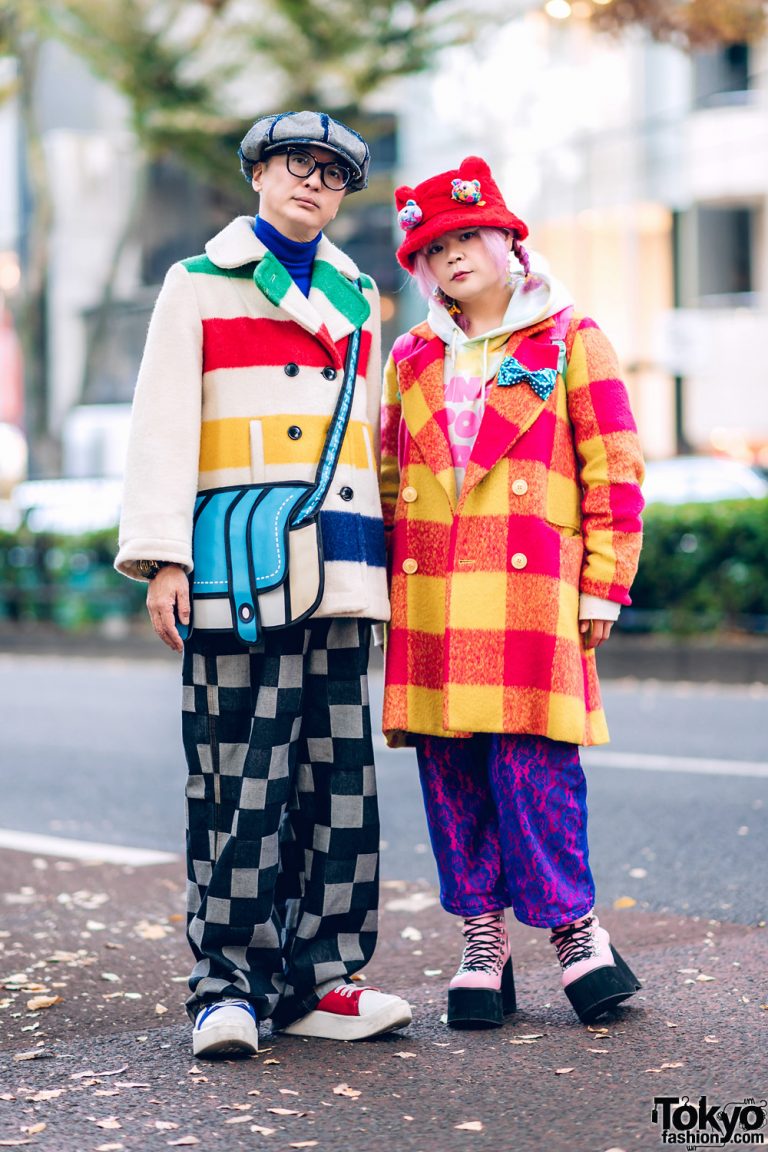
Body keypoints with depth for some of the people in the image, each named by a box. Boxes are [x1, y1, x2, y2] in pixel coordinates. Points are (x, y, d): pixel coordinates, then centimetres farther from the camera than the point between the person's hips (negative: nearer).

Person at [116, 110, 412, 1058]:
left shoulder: (356, 297, 21)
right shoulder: (198, 286, 8)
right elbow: (163, 427, 1)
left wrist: (381, 556, 19)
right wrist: (162, 557, -8)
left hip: (339, 569, 5)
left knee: (339, 776, 2)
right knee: (239, 777, -7)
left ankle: (319, 978, 9)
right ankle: (227, 986, 0)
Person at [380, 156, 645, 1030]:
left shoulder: (567, 339, 7)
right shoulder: (411, 358, 17)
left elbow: (613, 465, 3)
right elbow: (387, 479, 20)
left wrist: (603, 585, -3)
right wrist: (384, 587, 13)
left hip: (531, 584, -4)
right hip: (429, 596, 4)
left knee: (532, 761, -9)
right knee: (449, 769, 3)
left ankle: (574, 928, 5)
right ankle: (483, 944, 12)